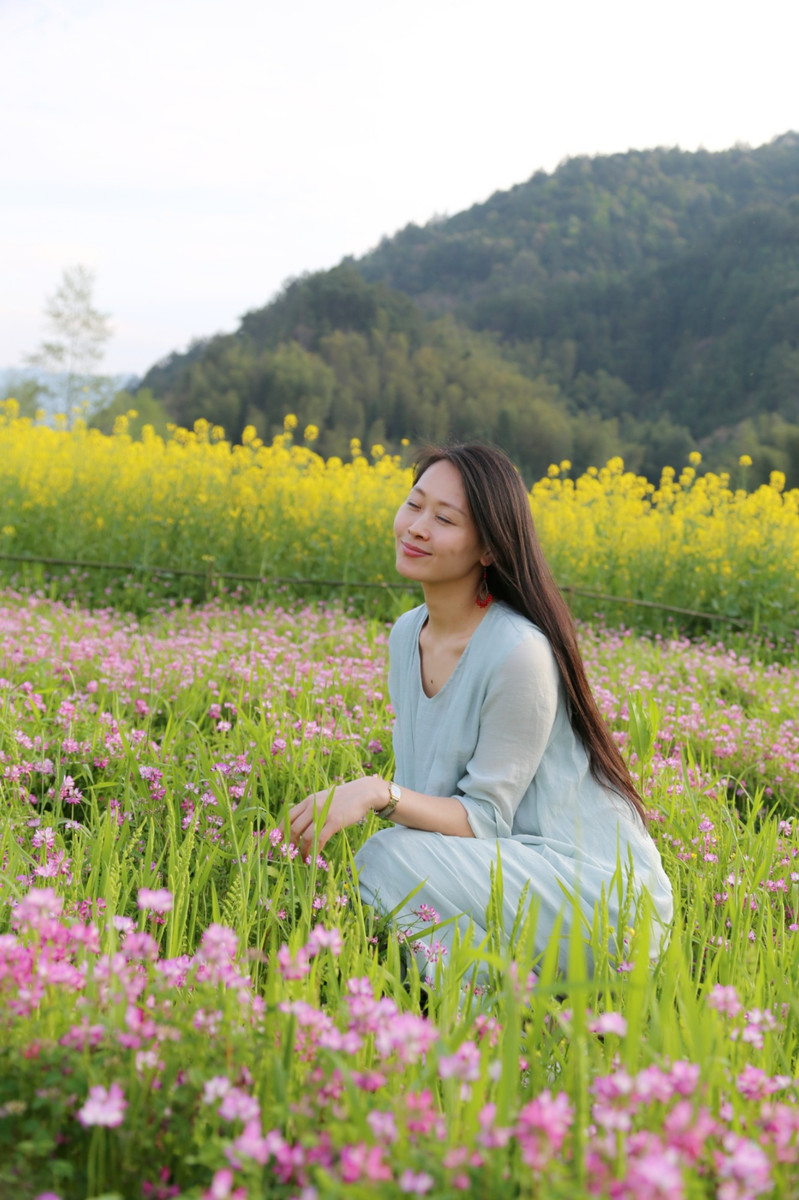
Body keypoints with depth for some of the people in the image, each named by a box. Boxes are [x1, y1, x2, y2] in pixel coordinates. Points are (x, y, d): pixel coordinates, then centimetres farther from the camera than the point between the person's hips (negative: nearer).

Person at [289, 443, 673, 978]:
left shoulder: (519, 651, -21)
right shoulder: (406, 634, 4)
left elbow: (485, 818, -18)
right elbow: (422, 795, 9)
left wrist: (379, 793, -32)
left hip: (603, 891, -7)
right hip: (509, 865, 8)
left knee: (392, 857, -26)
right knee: (370, 862, -17)